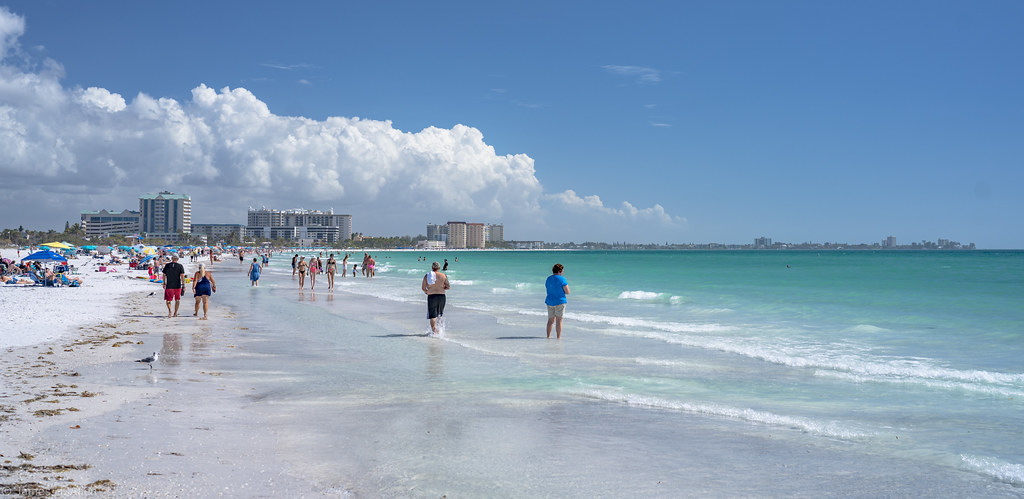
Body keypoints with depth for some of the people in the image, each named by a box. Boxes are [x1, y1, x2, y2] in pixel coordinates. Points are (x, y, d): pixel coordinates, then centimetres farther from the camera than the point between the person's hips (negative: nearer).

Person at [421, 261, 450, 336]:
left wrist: (427, 292, 19)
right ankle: (439, 329, 18)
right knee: (439, 314, 19)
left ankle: (434, 331, -8)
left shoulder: (427, 276, -1)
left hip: (431, 296, -1)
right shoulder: (443, 276, 0)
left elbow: (423, 288, -1)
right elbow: (448, 287, -1)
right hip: (441, 296, 1)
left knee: (432, 315, 1)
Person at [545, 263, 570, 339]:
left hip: (549, 302, 6)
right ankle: (558, 337, 1)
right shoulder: (561, 279, -11)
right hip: (560, 302, -6)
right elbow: (567, 292, -11)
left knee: (550, 320, 14)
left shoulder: (548, 279, 8)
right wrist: (566, 286, 9)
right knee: (559, 321, -1)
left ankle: (548, 336, 17)